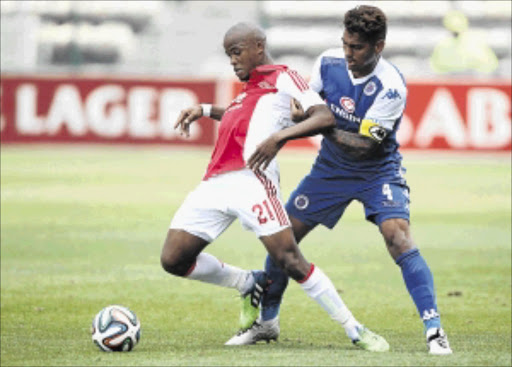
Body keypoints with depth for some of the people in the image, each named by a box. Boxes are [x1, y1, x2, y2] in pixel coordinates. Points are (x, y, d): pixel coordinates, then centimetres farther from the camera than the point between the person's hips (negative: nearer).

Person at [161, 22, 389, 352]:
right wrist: (205, 110, 39)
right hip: (215, 183, 8)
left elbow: (325, 117, -8)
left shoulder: (283, 79, 5)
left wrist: (278, 137, -20)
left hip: (251, 179, -8)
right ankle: (248, 284, 23)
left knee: (289, 259, -16)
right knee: (173, 260, 2)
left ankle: (355, 330, -5)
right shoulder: (249, 91, 28)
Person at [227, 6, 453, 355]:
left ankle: (434, 330, -22)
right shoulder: (329, 62, -11)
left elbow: (364, 145, -27)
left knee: (398, 236, -27)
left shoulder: (391, 87, -27)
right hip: (331, 167, 5)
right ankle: (267, 321, 25)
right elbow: (306, 106, 7)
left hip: (378, 170, -5)